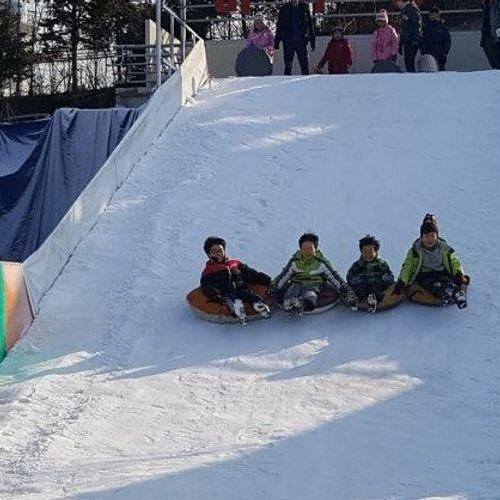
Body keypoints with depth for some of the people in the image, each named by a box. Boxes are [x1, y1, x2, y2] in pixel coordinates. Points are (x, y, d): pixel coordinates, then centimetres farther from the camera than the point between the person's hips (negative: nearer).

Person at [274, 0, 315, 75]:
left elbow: (310, 24, 7)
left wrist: (312, 41, 3)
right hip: (288, 41, 0)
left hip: (301, 41, 0)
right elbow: (279, 25, 8)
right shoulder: (284, 8, 6)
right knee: (288, 65, 2)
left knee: (304, 65, -2)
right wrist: (277, 41, 2)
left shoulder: (304, 8, 5)